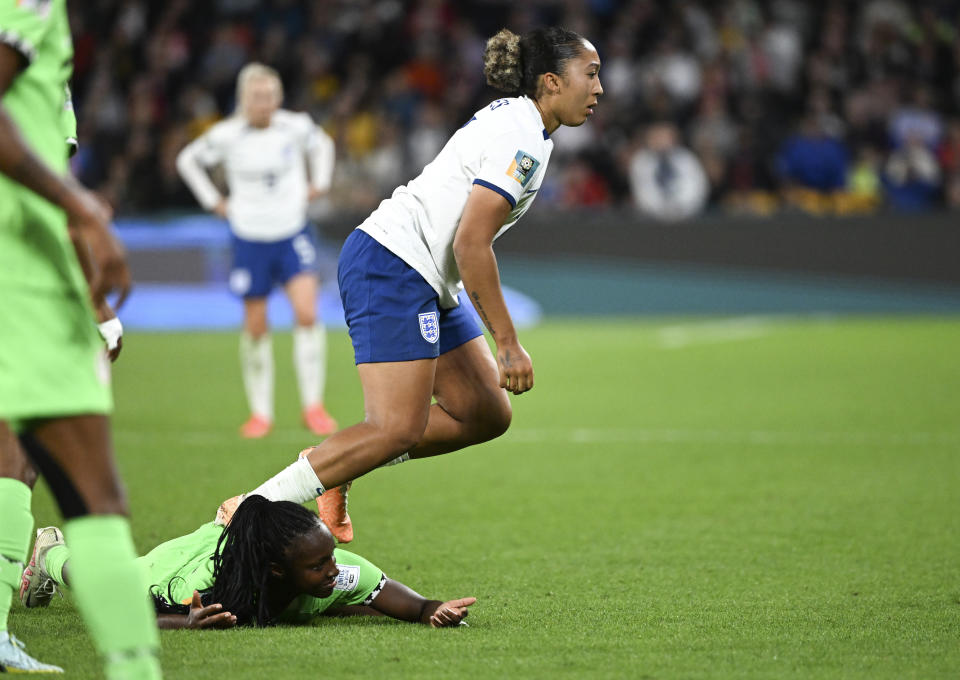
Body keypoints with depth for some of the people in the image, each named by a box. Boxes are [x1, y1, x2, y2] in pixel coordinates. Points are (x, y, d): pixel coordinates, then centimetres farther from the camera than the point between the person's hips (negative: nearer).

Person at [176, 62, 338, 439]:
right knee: (255, 327, 4)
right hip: (250, 238, 0)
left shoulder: (296, 126, -6)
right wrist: (214, 201, 3)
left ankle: (313, 405, -6)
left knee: (307, 313, -16)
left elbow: (322, 144, 18)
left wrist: (318, 185, 8)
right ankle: (260, 412, 17)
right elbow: (187, 160, 8)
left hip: (293, 232, 0)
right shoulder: (226, 136, -9)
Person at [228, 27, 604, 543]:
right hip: (391, 267, -11)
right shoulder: (521, 140, -15)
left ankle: (334, 467, 9)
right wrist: (508, 342, -20)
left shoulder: (511, 120, 16)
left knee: (486, 414, 6)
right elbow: (470, 243, -22)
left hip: (426, 286, 11)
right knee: (399, 429, -18)